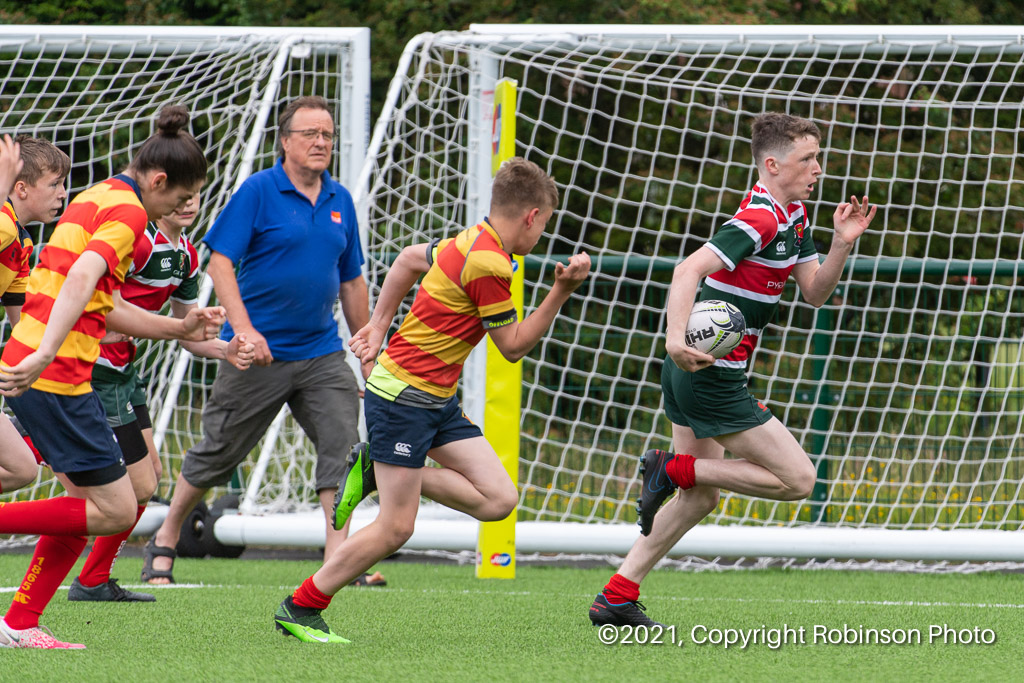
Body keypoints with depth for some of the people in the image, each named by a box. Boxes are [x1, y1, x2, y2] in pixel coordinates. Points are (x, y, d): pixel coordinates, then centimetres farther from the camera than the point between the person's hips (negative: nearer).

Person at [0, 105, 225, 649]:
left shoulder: (99, 197, 21)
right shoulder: (128, 211, -9)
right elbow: (82, 277, -26)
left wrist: (179, 329, 25)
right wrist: (45, 355, -36)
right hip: (55, 375, -10)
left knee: (87, 497, 15)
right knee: (115, 510, -4)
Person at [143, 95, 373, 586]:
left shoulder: (339, 201, 9)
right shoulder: (258, 191, -8)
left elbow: (351, 283, 18)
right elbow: (220, 261, -12)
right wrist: (244, 328, -23)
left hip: (320, 351, 4)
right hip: (258, 352, -4)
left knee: (343, 442, -11)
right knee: (219, 451, 5)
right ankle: (165, 541, 23)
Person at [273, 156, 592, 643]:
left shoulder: (469, 242, 9)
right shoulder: (488, 264, -20)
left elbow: (408, 260, 26)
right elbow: (513, 347, -11)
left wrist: (379, 326, 28)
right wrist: (562, 292, -11)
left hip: (437, 401, 10)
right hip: (403, 397, -10)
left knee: (498, 498, -1)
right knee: (395, 528, -7)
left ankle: (374, 472, 8)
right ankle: (298, 611, 4)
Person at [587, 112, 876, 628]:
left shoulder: (792, 217, 12)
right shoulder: (760, 219, -18)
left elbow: (815, 293, 13)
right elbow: (690, 270, -27)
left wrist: (842, 244, -4)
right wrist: (676, 338, -41)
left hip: (693, 373, 10)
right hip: (711, 377, -10)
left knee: (700, 498, 16)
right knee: (798, 478, -8)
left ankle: (618, 596, 17)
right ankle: (673, 469, -3)